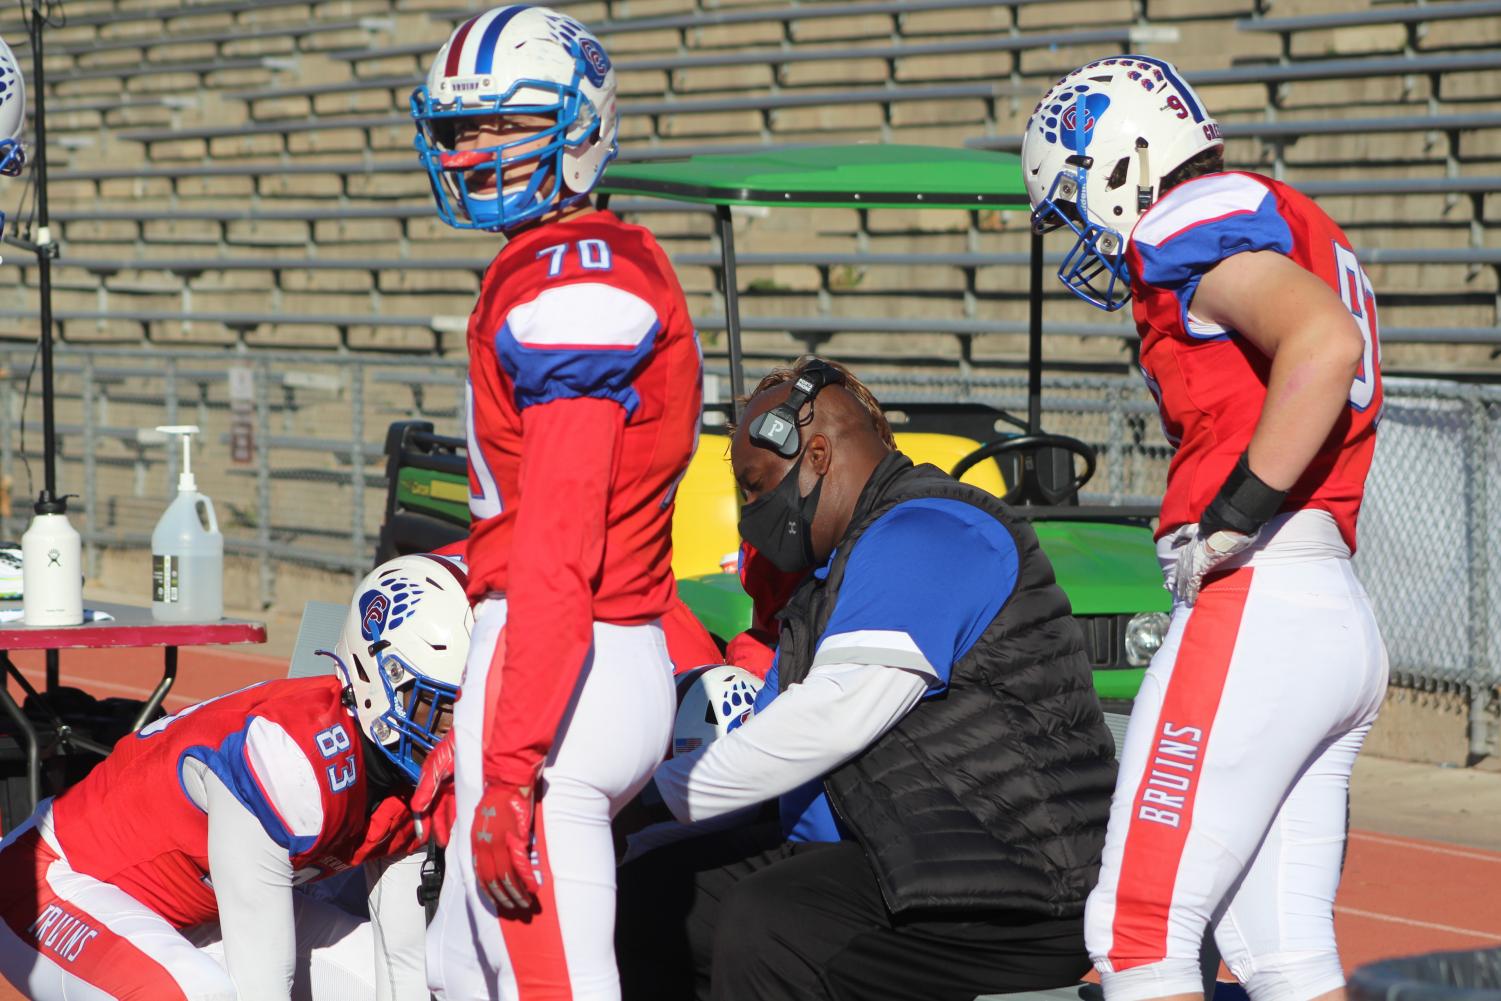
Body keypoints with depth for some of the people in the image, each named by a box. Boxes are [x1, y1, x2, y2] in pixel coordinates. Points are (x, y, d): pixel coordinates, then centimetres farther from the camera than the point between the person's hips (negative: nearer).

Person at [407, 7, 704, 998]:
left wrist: (509, 768, -23)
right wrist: (472, 726, 23)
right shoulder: (620, 267, 17)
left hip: (556, 677, -11)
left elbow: (557, 555, -21)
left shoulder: (569, 286, -14)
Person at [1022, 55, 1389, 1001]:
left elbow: (1324, 344, -23)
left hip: (1253, 605, -9)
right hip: (1344, 618, 10)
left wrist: (1233, 518, -19)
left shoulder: (1194, 219, -6)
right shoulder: (1292, 237, 24)